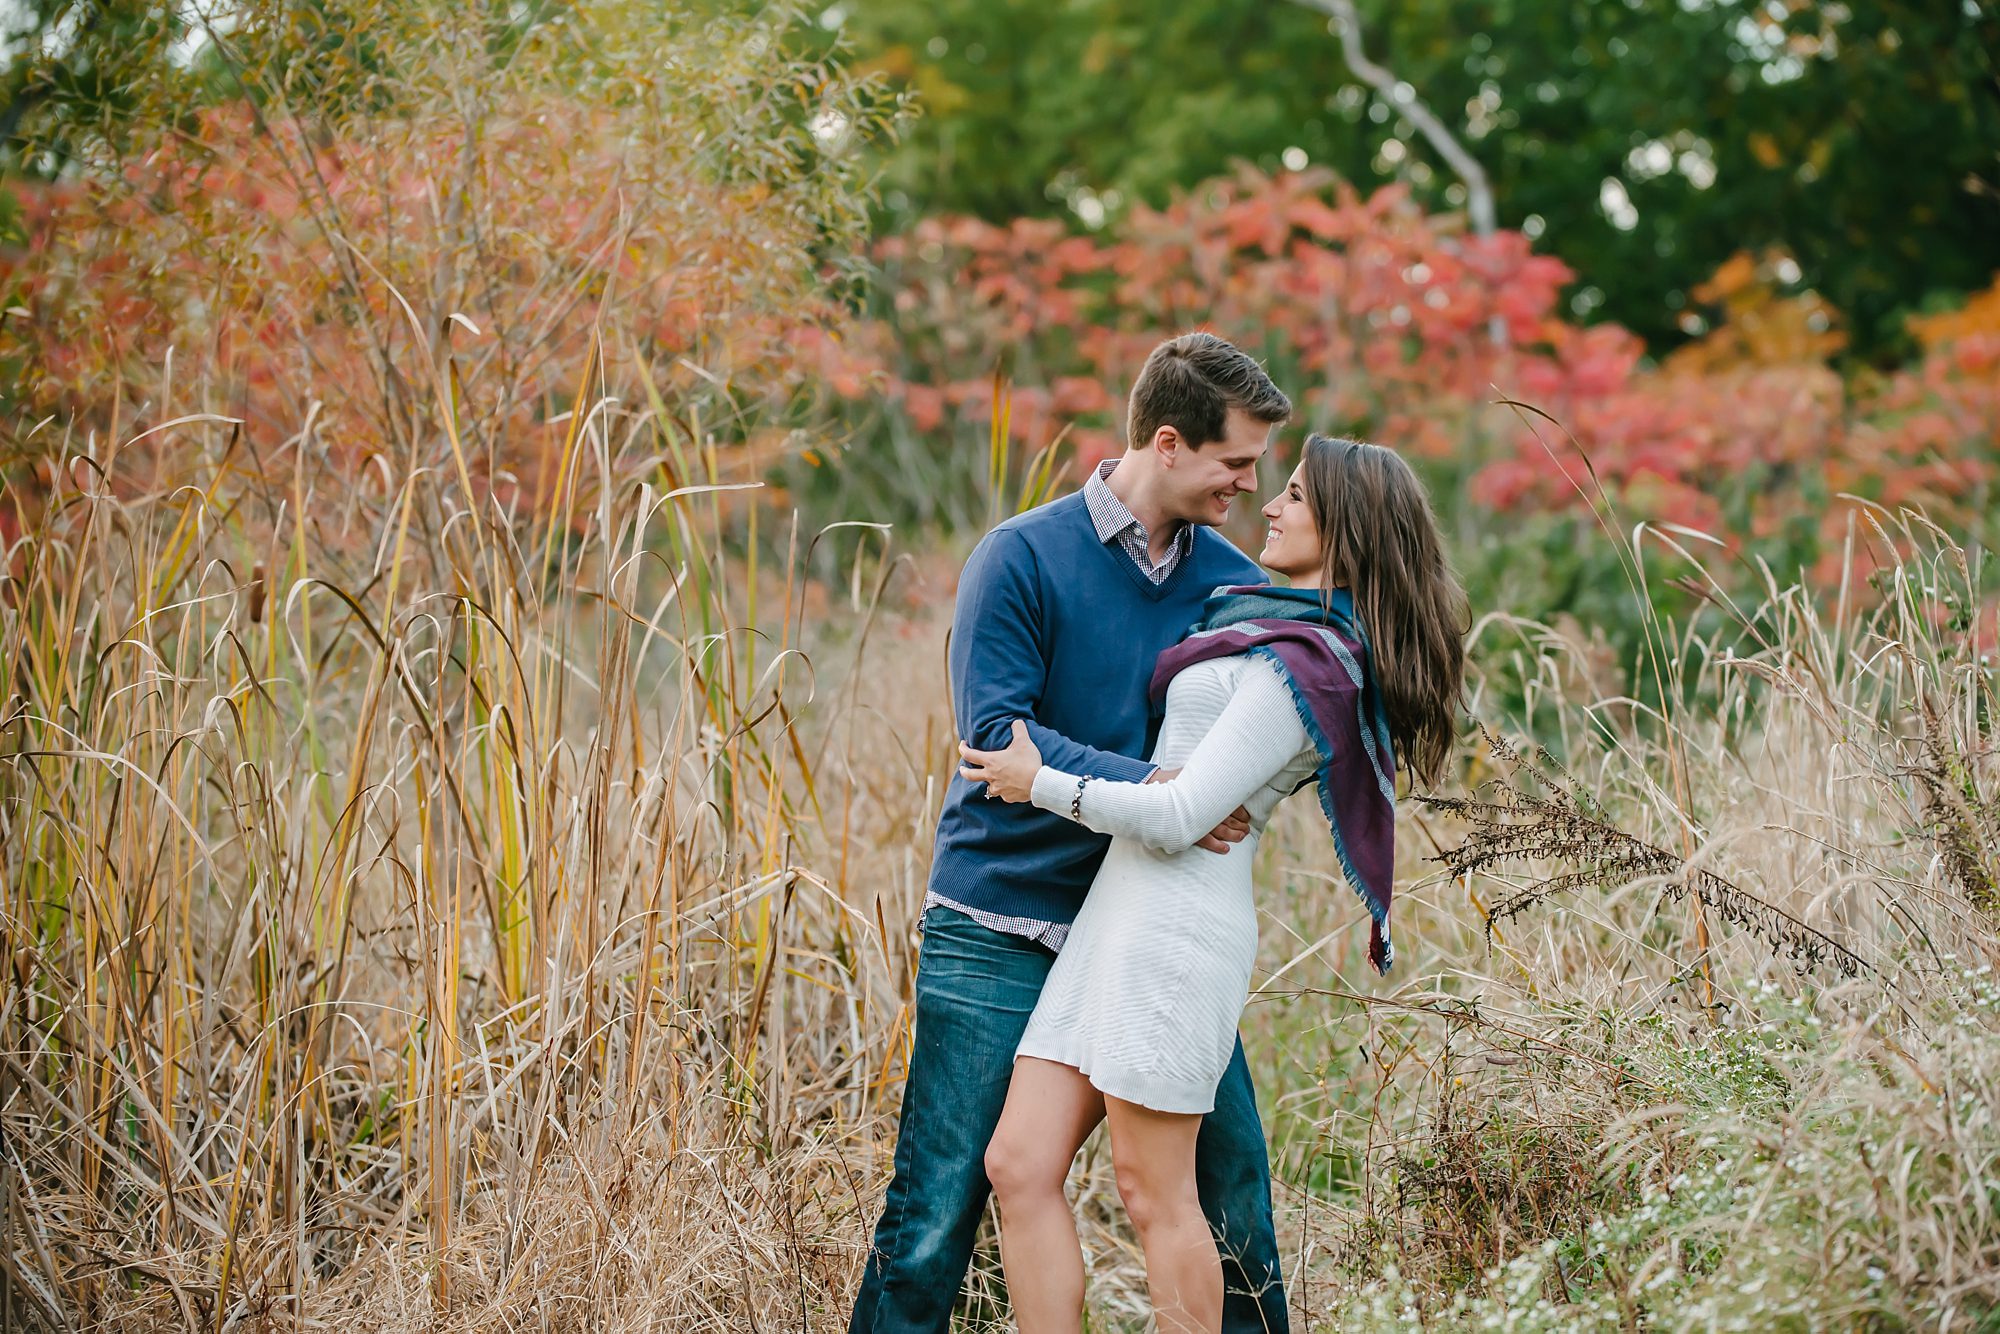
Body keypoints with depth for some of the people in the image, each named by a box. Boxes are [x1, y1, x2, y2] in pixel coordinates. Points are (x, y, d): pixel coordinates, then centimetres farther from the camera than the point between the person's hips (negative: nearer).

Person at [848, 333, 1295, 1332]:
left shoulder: (1232, 584, 8)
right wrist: (1149, 789, -26)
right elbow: (994, 730, -17)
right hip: (1000, 933, -4)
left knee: (1230, 1181, 5)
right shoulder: (1022, 558, -7)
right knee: (937, 1208, -1)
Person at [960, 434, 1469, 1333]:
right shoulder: (1262, 618, 16)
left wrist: (1041, 783, -5)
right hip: (1117, 916, 10)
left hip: (1176, 927, -10)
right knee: (1019, 1167, 2)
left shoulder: (1305, 666, -13)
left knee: (1153, 1191, -3)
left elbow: (1178, 817, -17)